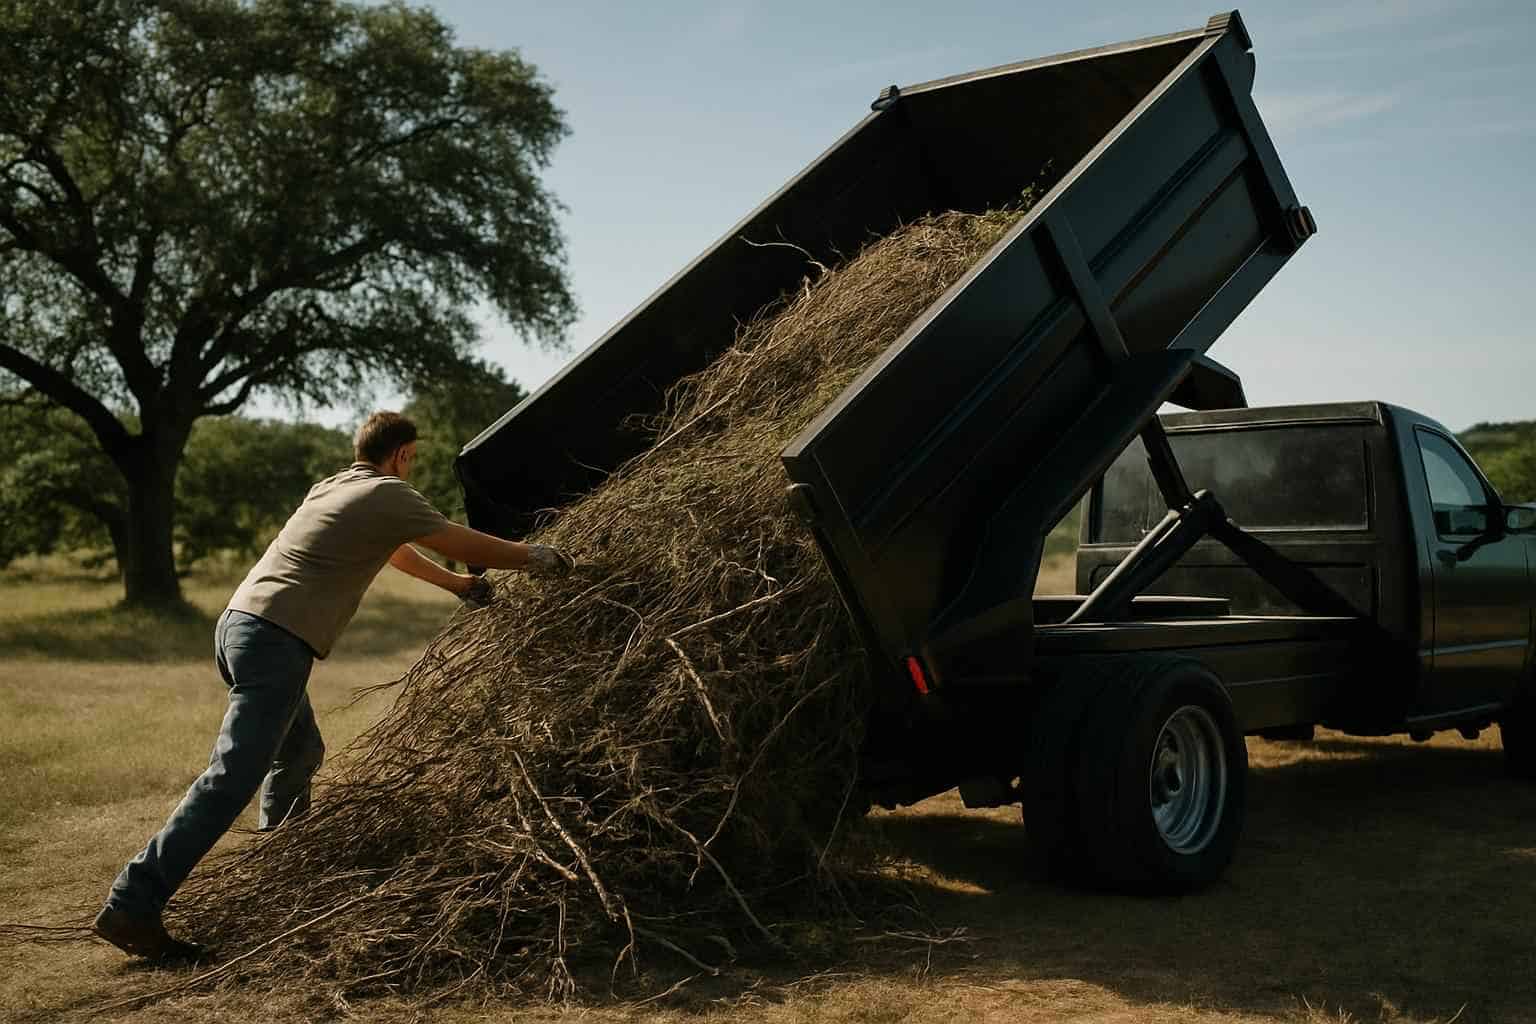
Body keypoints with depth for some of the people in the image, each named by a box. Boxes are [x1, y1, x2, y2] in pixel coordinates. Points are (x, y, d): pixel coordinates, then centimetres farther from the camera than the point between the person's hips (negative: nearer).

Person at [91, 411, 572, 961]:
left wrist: (454, 583, 49)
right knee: (233, 778, -14)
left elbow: (393, 548, 39)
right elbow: (471, 545, 4)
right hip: (276, 641, -10)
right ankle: (131, 905, -19)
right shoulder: (389, 497, -2)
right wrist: (536, 557, 20)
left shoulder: (333, 487, 23)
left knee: (299, 755, 26)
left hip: (239, 621, 10)